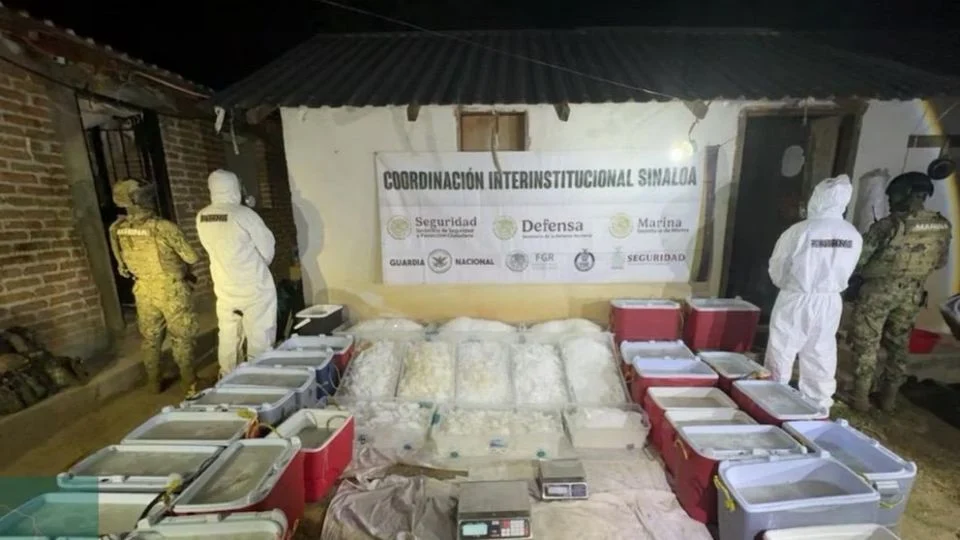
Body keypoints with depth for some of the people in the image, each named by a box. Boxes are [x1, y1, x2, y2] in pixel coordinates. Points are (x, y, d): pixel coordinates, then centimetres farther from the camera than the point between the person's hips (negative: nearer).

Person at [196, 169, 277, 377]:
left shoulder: (202, 218, 1)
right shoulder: (244, 214, -17)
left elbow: (214, 248, 13)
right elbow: (267, 248, -9)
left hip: (224, 289, 6)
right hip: (254, 288, -6)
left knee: (228, 337, 17)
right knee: (259, 339, 5)